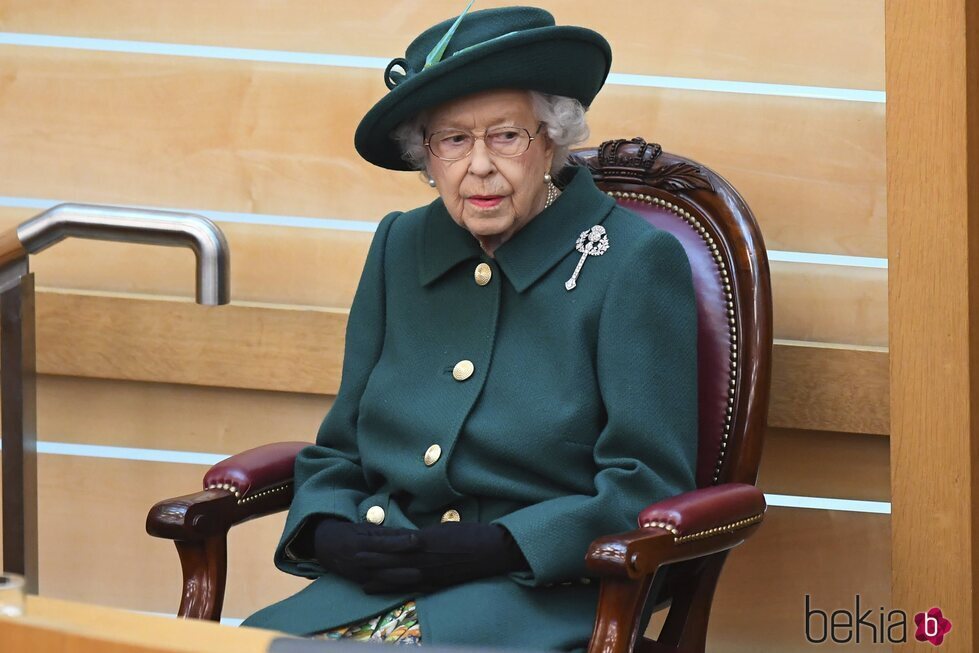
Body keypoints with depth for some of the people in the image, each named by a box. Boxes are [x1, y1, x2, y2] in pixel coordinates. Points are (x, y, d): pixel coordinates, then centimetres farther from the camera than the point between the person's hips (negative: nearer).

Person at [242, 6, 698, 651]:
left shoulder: (636, 263, -2)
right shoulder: (400, 250, 14)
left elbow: (644, 490, -5)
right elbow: (339, 452, 20)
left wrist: (493, 547, -16)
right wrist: (329, 535, -2)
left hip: (545, 594, -5)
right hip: (373, 586, 5)